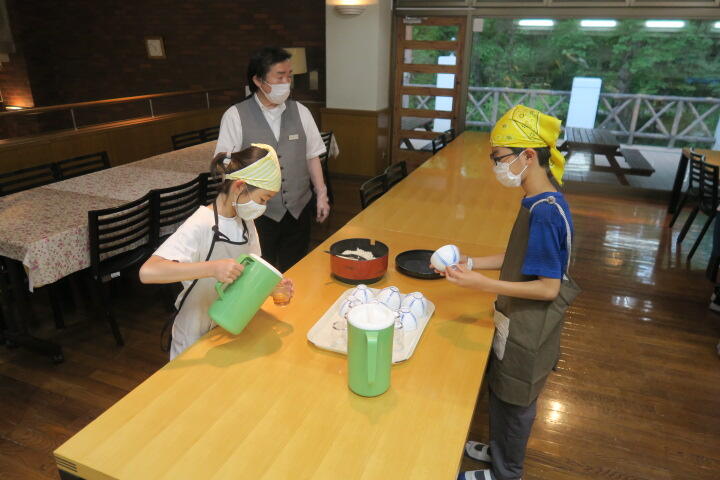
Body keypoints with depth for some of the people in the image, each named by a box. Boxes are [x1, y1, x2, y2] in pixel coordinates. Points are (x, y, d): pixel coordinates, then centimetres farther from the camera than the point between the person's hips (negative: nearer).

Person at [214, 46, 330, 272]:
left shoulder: (300, 111, 3)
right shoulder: (235, 116, -7)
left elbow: (312, 156, 8)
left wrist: (321, 194, 5)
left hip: (298, 210, 3)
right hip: (258, 213, -3)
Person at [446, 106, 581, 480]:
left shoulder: (545, 213, -28)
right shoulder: (540, 202, 0)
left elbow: (548, 288, -26)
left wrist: (481, 284, -27)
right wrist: (472, 263, 1)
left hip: (529, 330, -8)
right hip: (521, 323, 8)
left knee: (513, 401, 14)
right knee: (502, 392, 25)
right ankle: (500, 450, 50)